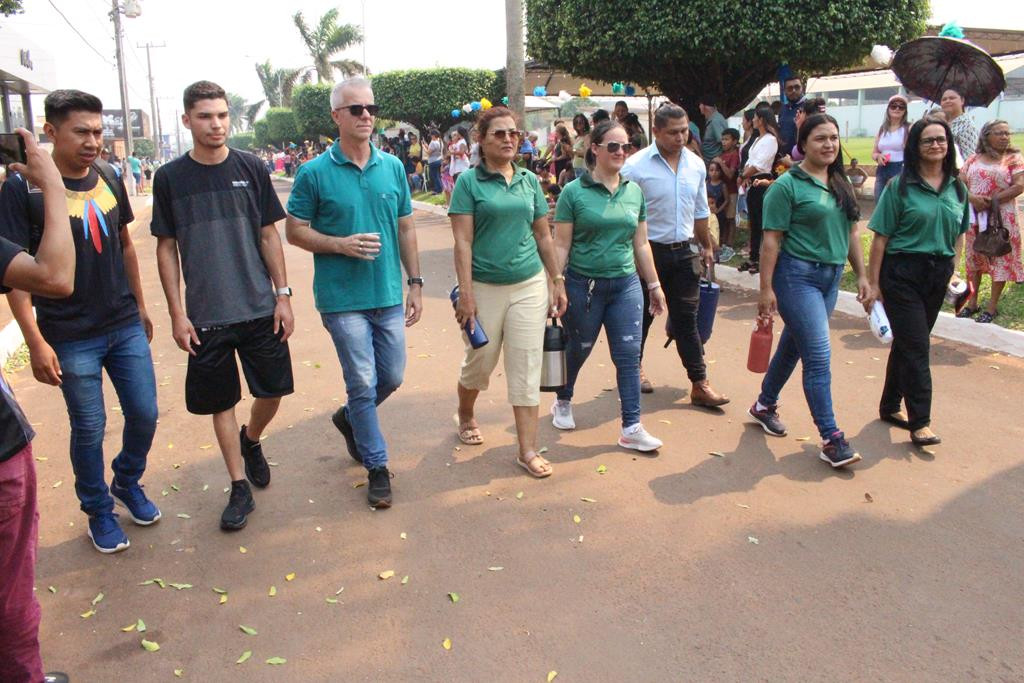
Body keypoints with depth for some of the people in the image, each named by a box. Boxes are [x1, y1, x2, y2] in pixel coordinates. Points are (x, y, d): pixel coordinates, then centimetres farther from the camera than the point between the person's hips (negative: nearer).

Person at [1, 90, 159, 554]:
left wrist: (140, 305, 16)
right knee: (89, 429, 6)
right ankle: (98, 510, 28)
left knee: (144, 414, 10)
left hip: (125, 325, 4)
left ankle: (128, 483, 37)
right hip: (70, 337, -4)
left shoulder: (108, 178, 3)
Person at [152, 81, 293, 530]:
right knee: (221, 403, 6)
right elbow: (166, 248, 2)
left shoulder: (251, 168, 1)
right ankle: (240, 487, 21)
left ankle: (251, 440, 39)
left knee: (272, 392, 6)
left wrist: (282, 294, -1)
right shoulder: (170, 178, -1)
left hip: (260, 309, 1)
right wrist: (176, 313, -2)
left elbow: (268, 236, 4)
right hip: (206, 317, -1)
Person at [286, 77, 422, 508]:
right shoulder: (315, 173, -6)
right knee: (363, 383, 1)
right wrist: (341, 244, -18)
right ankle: (377, 466, 18)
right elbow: (295, 231, -2)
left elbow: (406, 229, 11)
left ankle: (350, 418, 43)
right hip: (343, 299, -4)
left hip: (389, 295, 4)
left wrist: (415, 283, 8)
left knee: (392, 377, 14)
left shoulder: (392, 167, 5)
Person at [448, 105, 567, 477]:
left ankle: (528, 450, 9)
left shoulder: (529, 180, 8)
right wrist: (465, 294, -15)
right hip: (485, 287, -3)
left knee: (526, 367, 2)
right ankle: (466, 415, 43)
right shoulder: (469, 182, -5)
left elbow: (543, 235, 12)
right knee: (480, 361, 12)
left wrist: (557, 282, 10)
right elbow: (463, 242, -10)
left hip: (529, 285, 3)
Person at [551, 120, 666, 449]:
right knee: (579, 350, 14)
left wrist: (654, 285, 12)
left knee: (629, 355, 1)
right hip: (583, 285, -3)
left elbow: (641, 244, 12)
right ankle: (563, 402, 40)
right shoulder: (574, 192, -7)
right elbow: (561, 245, -7)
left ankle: (631, 427, 9)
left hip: (625, 285, 4)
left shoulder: (634, 191, 6)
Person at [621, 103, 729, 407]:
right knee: (641, 316, 10)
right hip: (648, 250, -4)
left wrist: (706, 246, 21)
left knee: (687, 319, 6)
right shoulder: (635, 166, -11)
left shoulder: (696, 165, 6)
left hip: (684, 251, 4)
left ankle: (700, 384, 9)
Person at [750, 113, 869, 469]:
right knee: (819, 356, -8)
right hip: (797, 275, -7)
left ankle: (765, 405, 37)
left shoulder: (840, 183, 11)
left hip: (831, 276, 7)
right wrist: (766, 288, -14)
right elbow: (771, 239, -11)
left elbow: (851, 233, 17)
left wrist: (862, 276, 12)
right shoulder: (788, 185, -10)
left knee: (793, 345, 17)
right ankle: (831, 439, -2)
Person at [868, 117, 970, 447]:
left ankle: (890, 406, 26)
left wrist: (952, 268, 9)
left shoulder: (957, 189, 8)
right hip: (902, 272, -5)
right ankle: (919, 421, -1)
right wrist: (873, 283, -9)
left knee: (908, 343, 13)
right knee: (916, 346, -7)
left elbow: (959, 234, 18)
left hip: (937, 275, 5)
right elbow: (880, 237, -8)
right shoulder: (900, 187, -7)